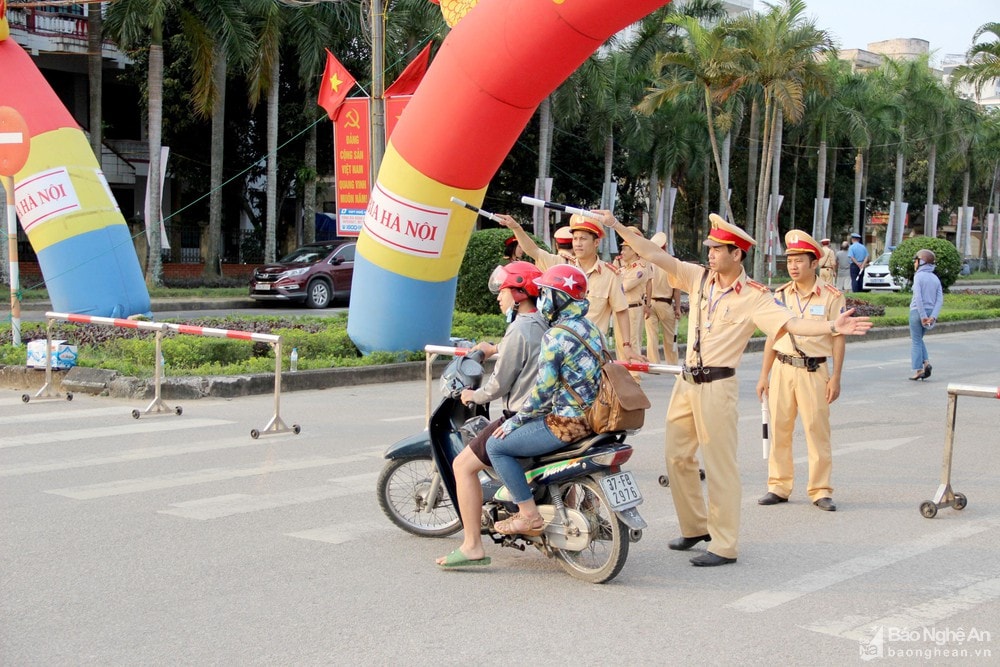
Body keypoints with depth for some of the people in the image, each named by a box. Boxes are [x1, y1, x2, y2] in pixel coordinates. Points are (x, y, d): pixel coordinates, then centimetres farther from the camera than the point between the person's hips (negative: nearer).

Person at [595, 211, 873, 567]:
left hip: (717, 386, -7)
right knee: (678, 457, 13)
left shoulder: (754, 297, -10)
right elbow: (655, 255, 6)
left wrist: (834, 326, -35)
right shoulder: (699, 278, 7)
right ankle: (695, 527, 29)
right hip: (687, 382, 7)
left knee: (720, 466, -3)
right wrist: (616, 226, 3)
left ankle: (725, 546, 4)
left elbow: (792, 323, -19)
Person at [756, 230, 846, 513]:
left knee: (817, 429, -2)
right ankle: (779, 486, 15)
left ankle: (821, 490, 6)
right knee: (779, 429, 5)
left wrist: (835, 378, -6)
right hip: (782, 368, 4)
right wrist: (764, 376, 10)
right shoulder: (780, 295, 9)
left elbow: (838, 339, -2)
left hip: (814, 370, -4)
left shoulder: (832, 296, -3)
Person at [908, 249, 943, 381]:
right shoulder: (936, 278, 10)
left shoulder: (918, 276, -8)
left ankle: (918, 370, 1)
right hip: (930, 312, 6)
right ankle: (926, 362, 6)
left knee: (915, 341, 3)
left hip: (917, 311, -6)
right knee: (918, 339, 22)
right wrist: (933, 316, -7)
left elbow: (918, 297, -18)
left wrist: (923, 316, -17)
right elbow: (940, 300, 1)